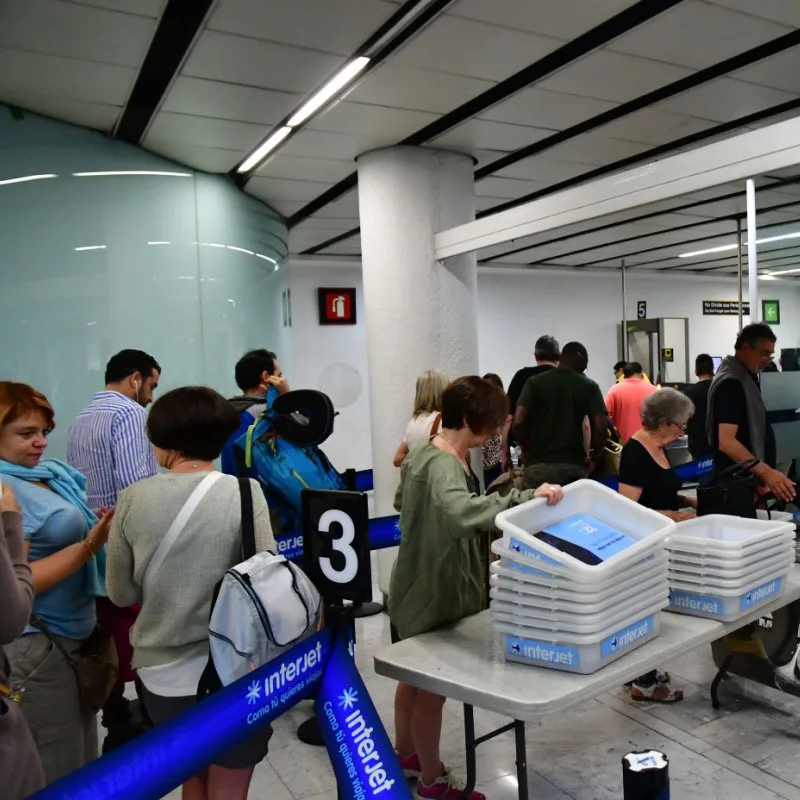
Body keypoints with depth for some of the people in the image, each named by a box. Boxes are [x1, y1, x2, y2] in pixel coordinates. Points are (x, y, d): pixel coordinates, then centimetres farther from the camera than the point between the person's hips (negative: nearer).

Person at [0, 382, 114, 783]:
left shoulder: (52, 473, 5)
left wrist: (106, 529, 0)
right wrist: (89, 546, -25)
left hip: (73, 635, 8)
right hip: (36, 648, -8)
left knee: (83, 764, 23)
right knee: (59, 777, 8)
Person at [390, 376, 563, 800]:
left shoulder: (429, 452, 4)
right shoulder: (442, 465, -28)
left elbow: (403, 501, 19)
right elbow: (459, 512, -49)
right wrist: (525, 498, -51)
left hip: (422, 586, 10)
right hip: (433, 592, -10)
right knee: (432, 686, 10)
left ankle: (405, 754, 46)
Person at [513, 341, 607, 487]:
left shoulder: (535, 382, 4)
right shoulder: (589, 386, 4)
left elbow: (518, 421, -7)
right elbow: (601, 427, -6)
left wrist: (527, 448, 10)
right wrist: (594, 459, 9)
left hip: (538, 464, 0)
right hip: (573, 465, 0)